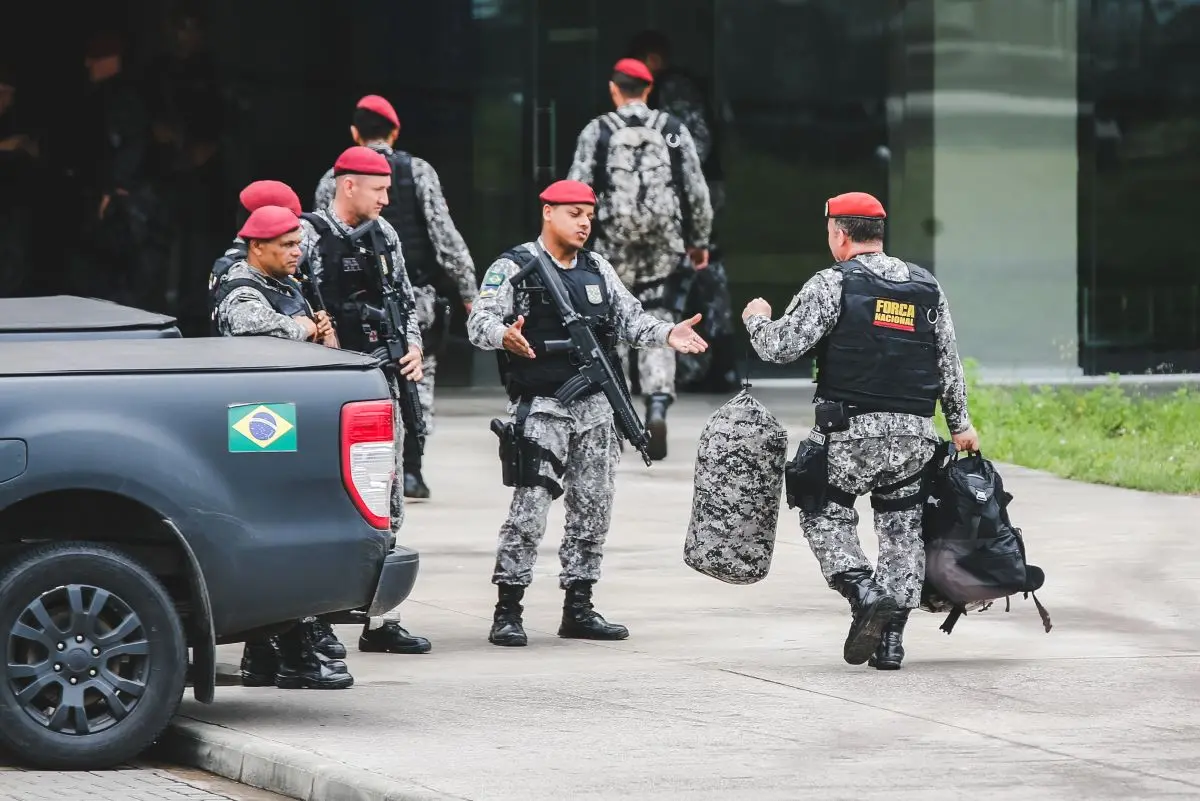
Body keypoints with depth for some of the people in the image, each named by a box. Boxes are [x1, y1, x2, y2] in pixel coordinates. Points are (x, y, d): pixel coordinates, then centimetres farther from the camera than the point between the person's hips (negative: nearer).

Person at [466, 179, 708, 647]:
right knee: (529, 510, -13)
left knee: (593, 510, 8)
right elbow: (479, 321, -14)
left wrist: (668, 335, -6)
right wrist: (505, 336, -36)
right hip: (539, 409, -6)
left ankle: (578, 608, 18)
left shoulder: (598, 270, 15)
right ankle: (507, 612, -7)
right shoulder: (513, 269, -5)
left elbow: (629, 319, 14)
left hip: (594, 408, 7)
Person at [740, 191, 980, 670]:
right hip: (915, 434, 4)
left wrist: (757, 319, 14)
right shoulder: (928, 288, 11)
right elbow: (949, 365, 15)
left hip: (852, 431, -4)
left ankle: (864, 591, -13)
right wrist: (960, 425, 26)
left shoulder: (834, 284, -6)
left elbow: (781, 346, -8)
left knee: (825, 516, 10)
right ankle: (890, 639, 6)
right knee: (902, 529, 10)